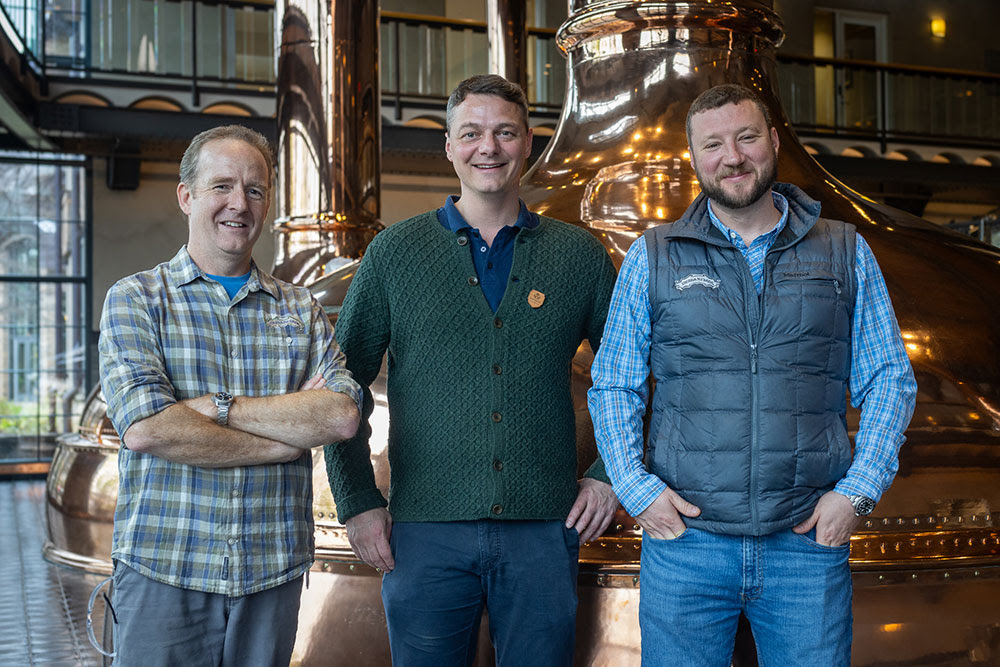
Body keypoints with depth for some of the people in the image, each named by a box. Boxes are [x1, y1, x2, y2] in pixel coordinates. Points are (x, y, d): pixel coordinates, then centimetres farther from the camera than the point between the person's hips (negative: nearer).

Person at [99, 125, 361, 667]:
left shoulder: (300, 311, 9)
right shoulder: (135, 298, 0)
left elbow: (343, 416, -7)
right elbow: (145, 429, -15)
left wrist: (217, 407, -14)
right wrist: (291, 433, -11)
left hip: (274, 573, 3)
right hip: (162, 571, -2)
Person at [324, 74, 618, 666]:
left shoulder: (580, 255, 6)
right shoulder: (395, 253, 3)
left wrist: (609, 474, 4)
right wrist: (358, 502, 0)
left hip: (545, 530, 1)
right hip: (426, 532, 0)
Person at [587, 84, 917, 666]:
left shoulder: (845, 252, 9)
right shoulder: (652, 258, 7)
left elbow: (890, 377, 9)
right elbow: (612, 386, 8)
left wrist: (859, 489, -3)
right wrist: (636, 487, -6)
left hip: (809, 539, 1)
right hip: (684, 539, 0)